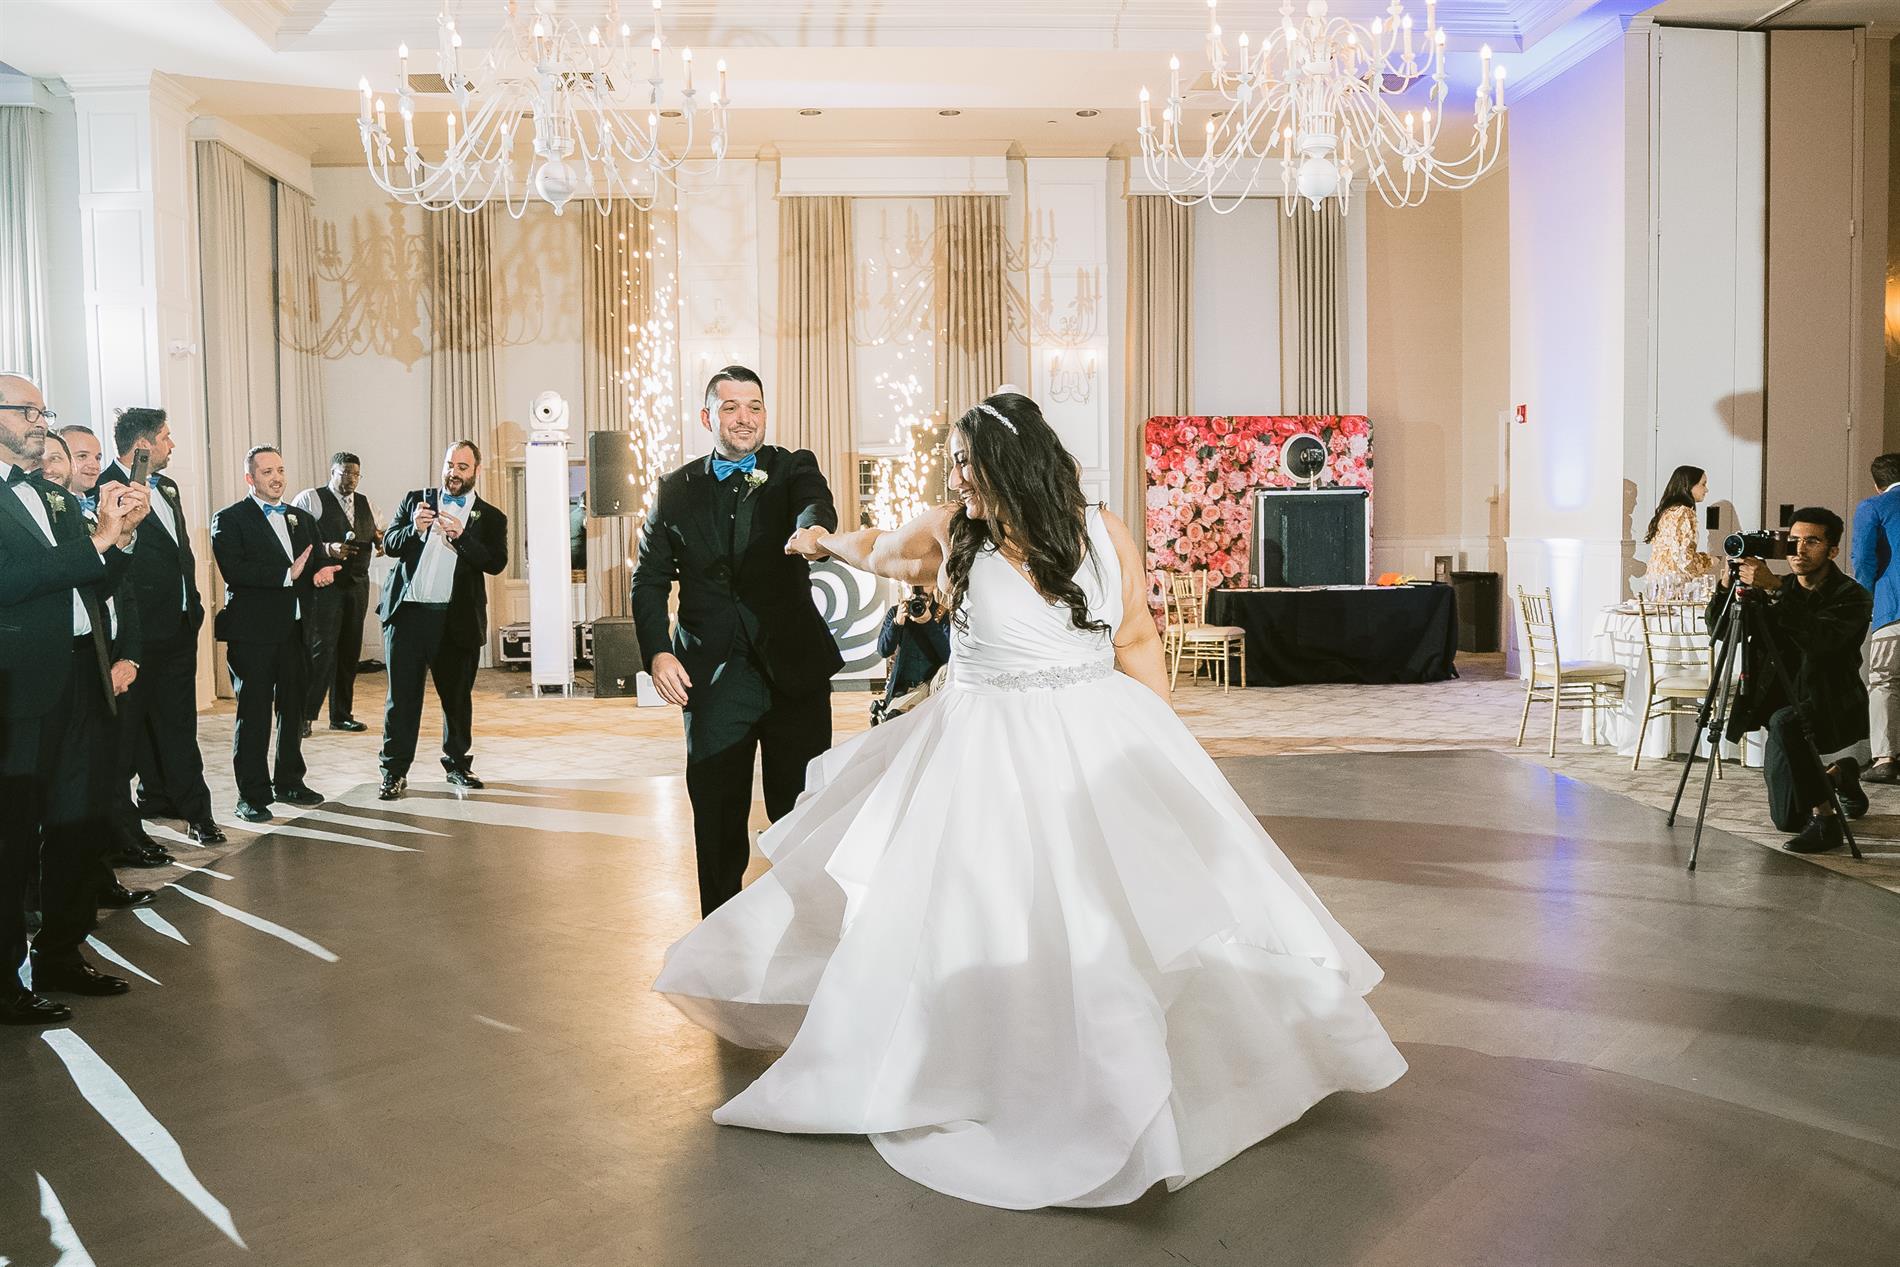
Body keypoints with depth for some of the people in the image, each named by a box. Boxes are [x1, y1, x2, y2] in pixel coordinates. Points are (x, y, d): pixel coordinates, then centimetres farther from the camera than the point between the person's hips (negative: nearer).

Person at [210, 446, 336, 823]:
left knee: (293, 709, 13)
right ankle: (252, 794, 6)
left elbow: (317, 564, 19)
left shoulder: (303, 519, 17)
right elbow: (233, 570, -17)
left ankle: (289, 782, 26)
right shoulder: (229, 519, -3)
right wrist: (287, 574, -23)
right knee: (253, 713, -1)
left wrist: (323, 571, -5)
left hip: (296, 629, 6)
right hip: (253, 631, -6)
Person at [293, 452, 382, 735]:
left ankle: (342, 715, 17)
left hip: (357, 585, 6)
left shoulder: (366, 505, 16)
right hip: (324, 585, -6)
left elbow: (380, 540, 25)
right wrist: (327, 550, -22)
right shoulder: (309, 500, -3)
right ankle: (304, 716, -3)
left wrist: (380, 539, 1)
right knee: (321, 650, -11)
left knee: (349, 651, 9)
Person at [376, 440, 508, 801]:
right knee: (402, 695, 1)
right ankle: (395, 772, 6)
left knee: (457, 695, 9)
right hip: (407, 613, 0)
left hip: (455, 619, 0)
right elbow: (389, 544, 5)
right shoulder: (416, 500, 12)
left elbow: (496, 563, -7)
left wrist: (461, 537, -20)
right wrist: (414, 529, -15)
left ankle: (457, 763, 25)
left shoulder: (490, 517, 7)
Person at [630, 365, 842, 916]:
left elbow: (818, 506, -20)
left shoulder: (794, 468, 3)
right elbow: (650, 578, 10)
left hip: (794, 667, -1)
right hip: (712, 677, 2)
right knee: (717, 819, 7)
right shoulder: (676, 489, 9)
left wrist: (810, 530, -45)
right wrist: (657, 653, -5)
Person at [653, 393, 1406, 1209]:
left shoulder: (1103, 534, -3)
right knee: (984, 914, 1)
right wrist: (826, 542, 34)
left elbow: (1137, 642, 5)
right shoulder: (952, 534, -5)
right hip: (991, 752, -1)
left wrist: (1159, 746, 4)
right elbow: (882, 552, 16)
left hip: (1102, 743, 2)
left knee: (1146, 893, 4)